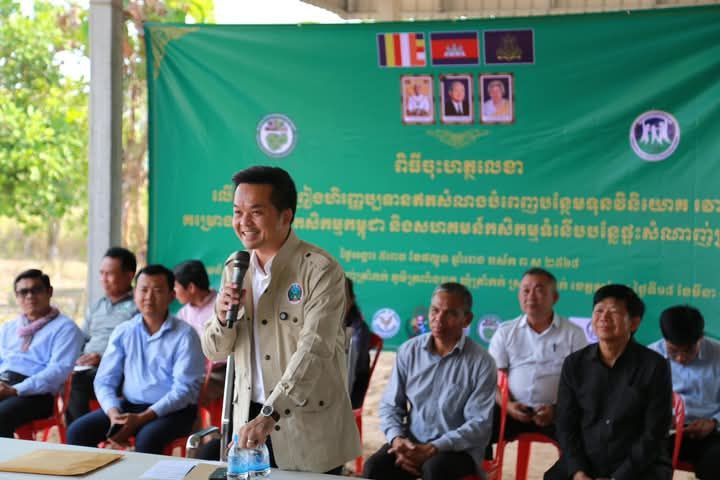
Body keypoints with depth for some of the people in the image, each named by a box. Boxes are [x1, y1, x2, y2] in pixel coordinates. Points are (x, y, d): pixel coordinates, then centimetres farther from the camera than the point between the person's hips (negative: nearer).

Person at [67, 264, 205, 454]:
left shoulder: (185, 335, -6)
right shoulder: (123, 332, 8)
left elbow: (184, 389, -13)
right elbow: (105, 380, 6)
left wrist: (141, 418, -21)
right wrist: (114, 413, -15)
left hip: (173, 410, -4)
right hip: (129, 405, 4)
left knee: (147, 438, -35)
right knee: (78, 431, -15)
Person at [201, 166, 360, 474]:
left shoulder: (320, 270, -14)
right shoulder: (234, 267, 5)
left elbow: (314, 351, -23)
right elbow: (215, 353, 9)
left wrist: (269, 416, -32)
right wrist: (222, 316, -12)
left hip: (310, 427, -5)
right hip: (249, 416, 5)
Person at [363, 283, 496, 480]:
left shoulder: (481, 362, -7)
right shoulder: (409, 351, 4)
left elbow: (480, 424, -11)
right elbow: (390, 405, 8)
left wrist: (432, 449, -21)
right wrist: (396, 438, -14)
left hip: (458, 449, -3)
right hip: (412, 443, 3)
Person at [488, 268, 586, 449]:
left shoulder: (573, 334, 7)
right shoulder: (505, 332, 12)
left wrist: (558, 409, -14)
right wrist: (507, 405, -12)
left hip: (557, 412, -1)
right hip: (514, 409, 2)